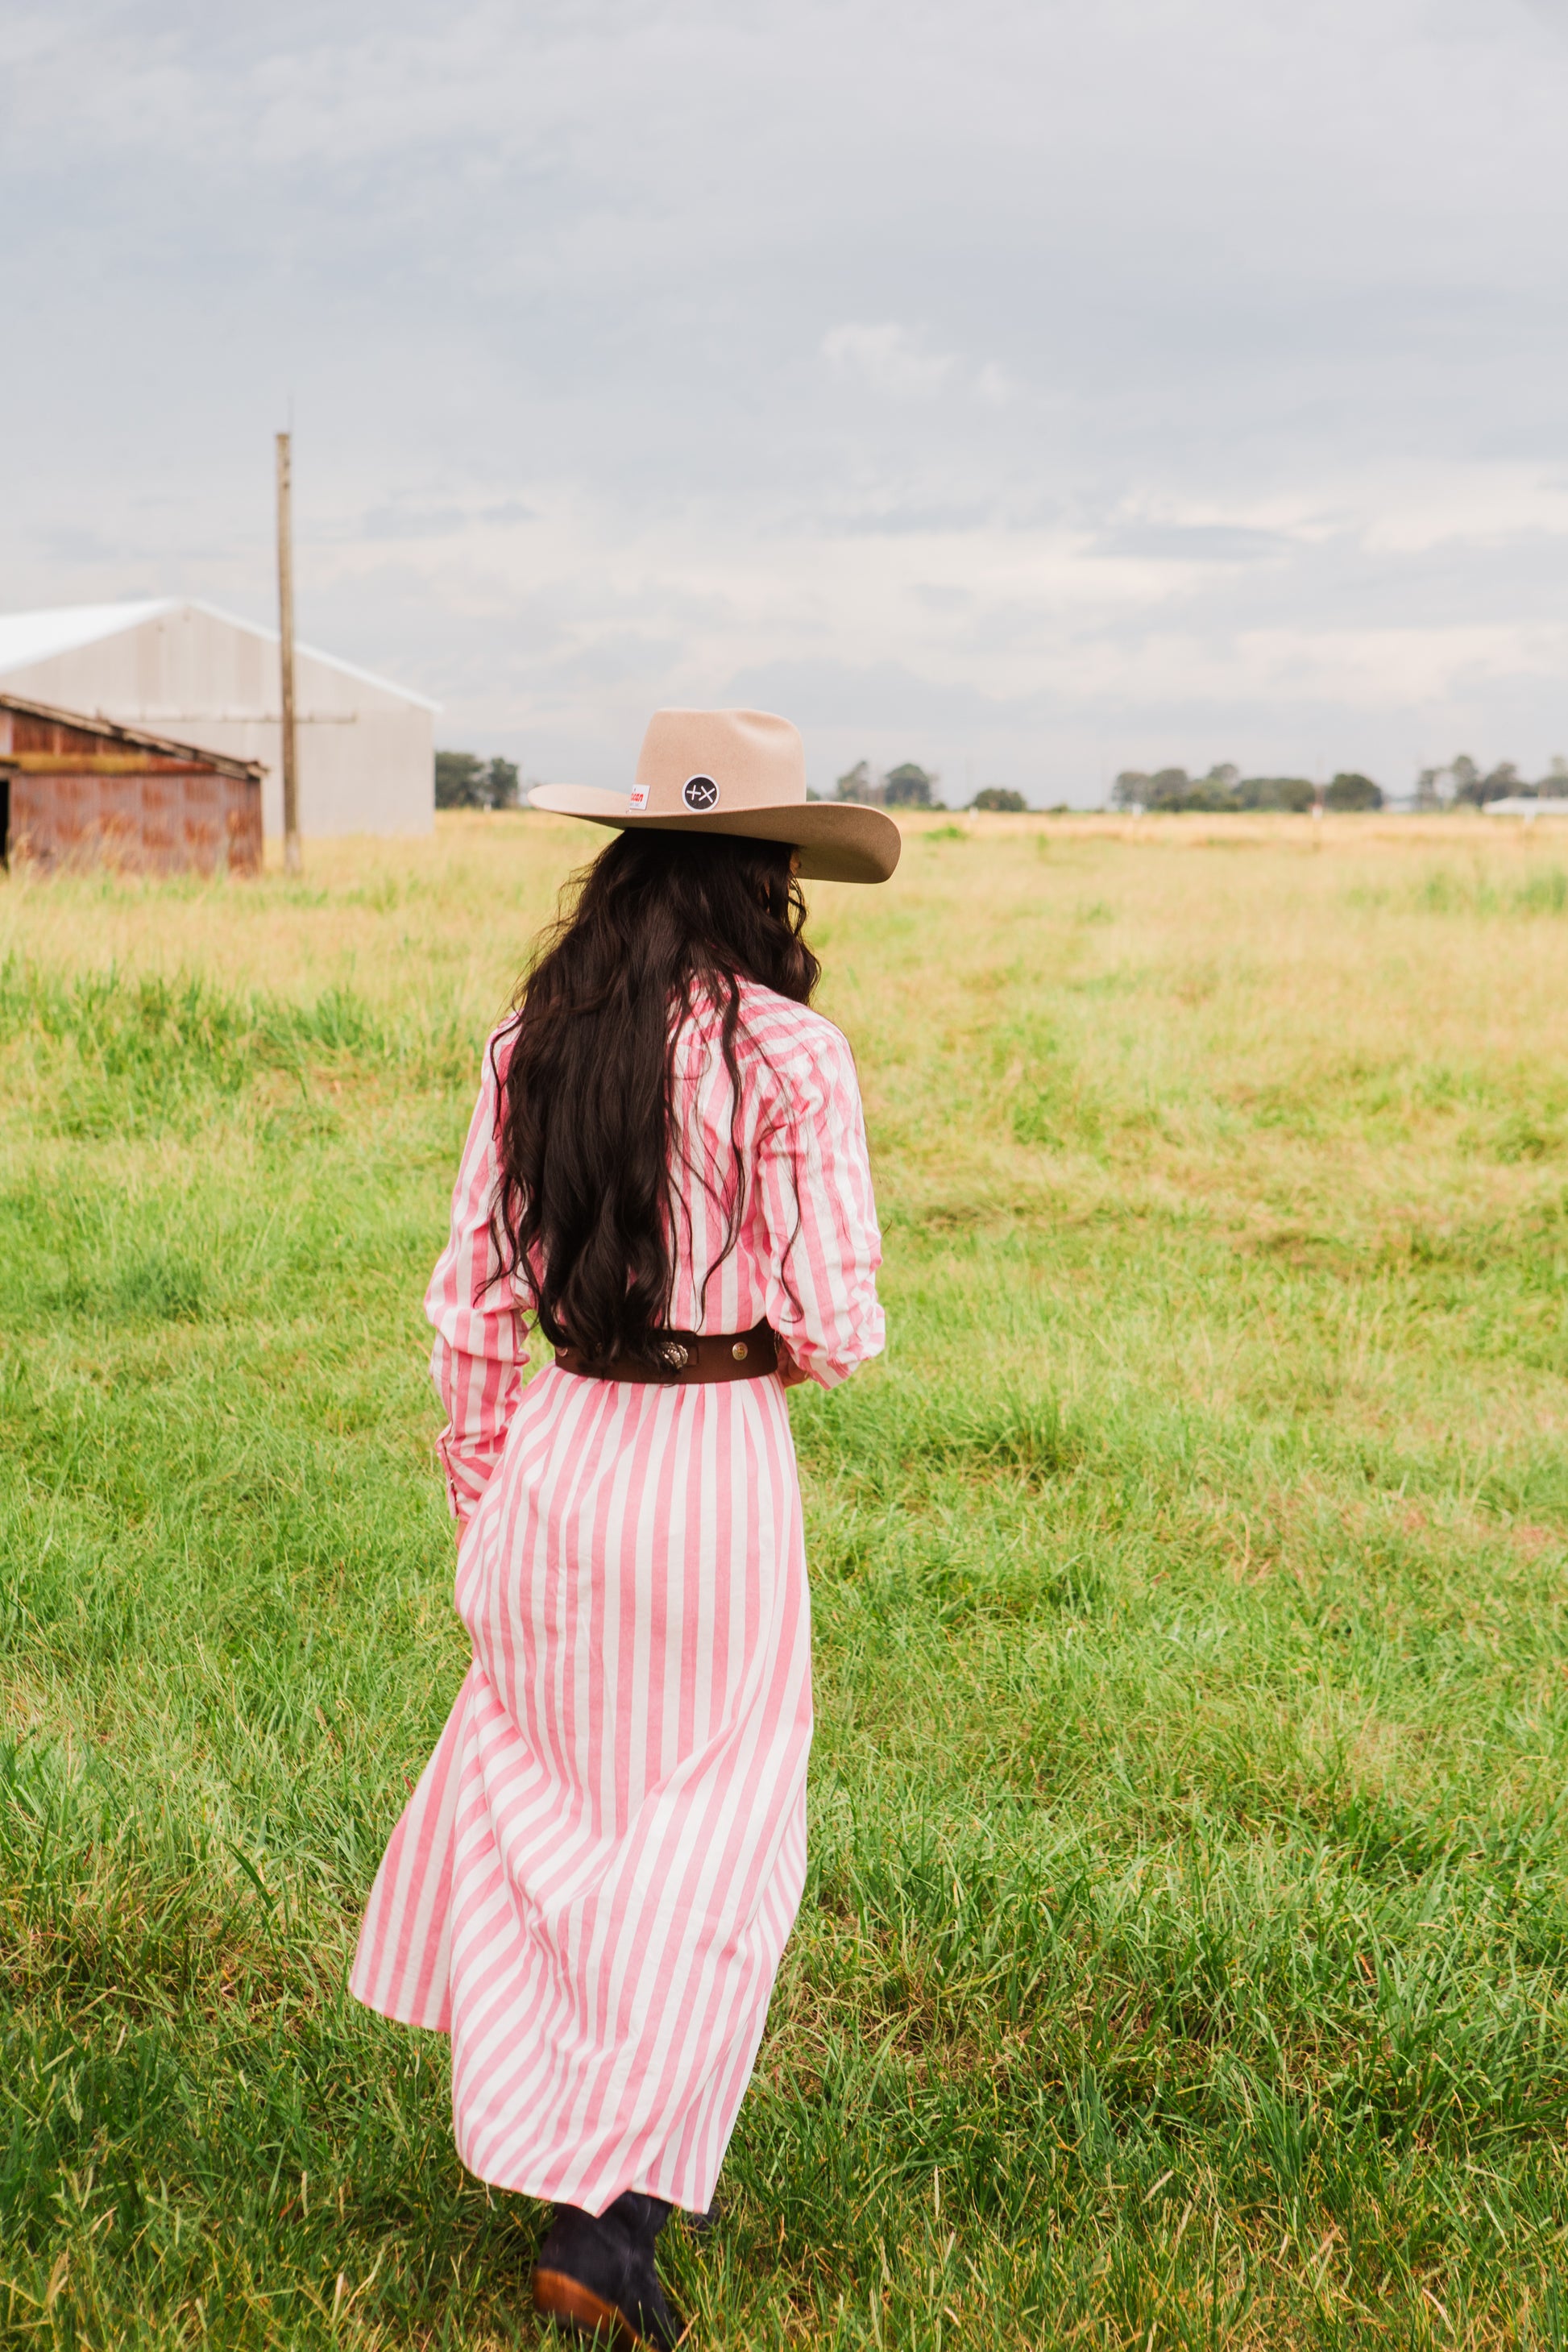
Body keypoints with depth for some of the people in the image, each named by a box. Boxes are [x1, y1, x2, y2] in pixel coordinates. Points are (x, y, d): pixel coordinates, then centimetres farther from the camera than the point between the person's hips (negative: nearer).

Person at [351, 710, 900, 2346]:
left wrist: (477, 1494, 16)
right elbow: (833, 1324, -14)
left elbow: (470, 1295, 5)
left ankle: (530, 2114, 40)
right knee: (711, 1838, 8)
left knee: (538, 1758, 25)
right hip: (719, 1465, -5)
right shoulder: (788, 1053, -14)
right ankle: (610, 2215, 7)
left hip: (559, 1453, 5)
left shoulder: (529, 1040, 0)